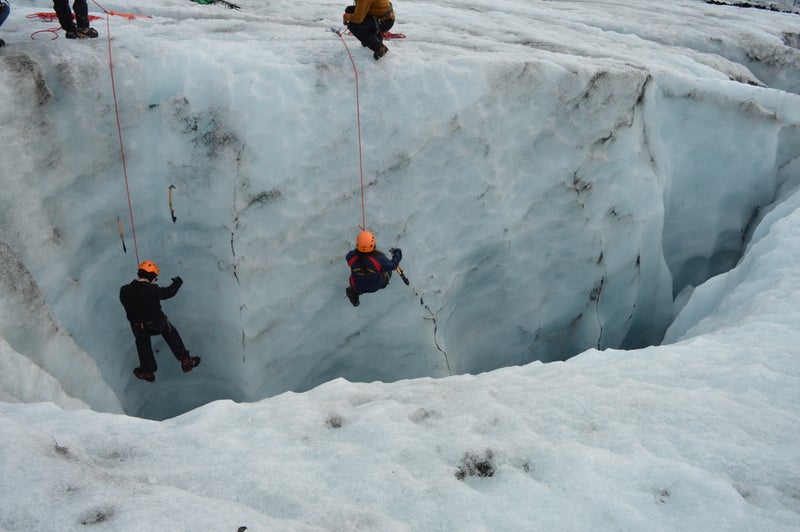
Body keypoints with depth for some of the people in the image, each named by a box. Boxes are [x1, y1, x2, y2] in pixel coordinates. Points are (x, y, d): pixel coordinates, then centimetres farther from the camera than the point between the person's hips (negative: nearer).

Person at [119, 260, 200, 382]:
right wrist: (177, 282, 10)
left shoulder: (124, 291, -19)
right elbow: (168, 292, -11)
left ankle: (147, 372, 48)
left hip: (138, 328, 3)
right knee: (172, 335, 25)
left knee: (142, 344, 30)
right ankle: (186, 361, 32)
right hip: (158, 323, -3)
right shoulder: (152, 290, -29)